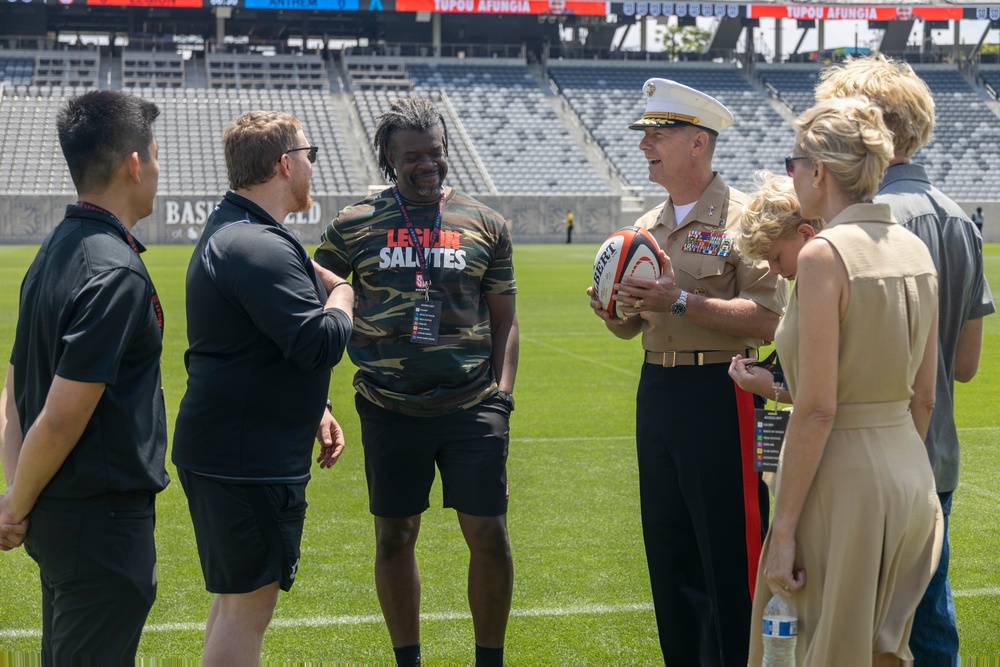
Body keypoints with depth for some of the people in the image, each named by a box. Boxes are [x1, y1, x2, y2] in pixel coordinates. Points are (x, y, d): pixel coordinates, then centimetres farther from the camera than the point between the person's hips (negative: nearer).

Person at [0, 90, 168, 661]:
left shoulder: (56, 249, 9)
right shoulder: (117, 274, -20)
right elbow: (61, 419, -21)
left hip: (58, 515, 9)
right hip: (105, 522, -9)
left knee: (63, 653, 19)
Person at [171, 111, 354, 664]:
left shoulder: (231, 231, 15)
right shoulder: (259, 249, -22)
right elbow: (321, 342, -26)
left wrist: (313, 409, 19)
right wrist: (342, 295, -6)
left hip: (232, 448, 11)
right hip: (247, 458, -11)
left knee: (238, 593, 20)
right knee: (249, 603, -5)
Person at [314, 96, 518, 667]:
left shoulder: (486, 226, 7)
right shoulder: (354, 226, 4)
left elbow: (505, 322, 11)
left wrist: (502, 394, 0)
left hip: (473, 408, 0)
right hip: (390, 409, 0)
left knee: (490, 536, -2)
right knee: (395, 537, 7)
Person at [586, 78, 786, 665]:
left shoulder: (743, 219, -7)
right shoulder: (648, 227, 15)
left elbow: (767, 320, -17)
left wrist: (681, 301, -21)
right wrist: (612, 311, -2)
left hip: (721, 396, -7)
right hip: (657, 391, 7)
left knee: (730, 553, -4)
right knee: (668, 550, 13)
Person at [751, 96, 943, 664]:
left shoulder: (825, 255, -16)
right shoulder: (916, 250, 6)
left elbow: (817, 409, -19)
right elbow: (924, 396, 12)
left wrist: (784, 530, -15)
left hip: (842, 477, -8)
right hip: (911, 473, 8)